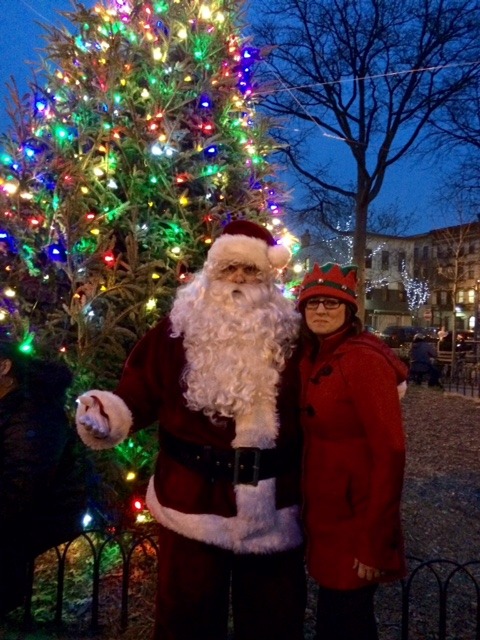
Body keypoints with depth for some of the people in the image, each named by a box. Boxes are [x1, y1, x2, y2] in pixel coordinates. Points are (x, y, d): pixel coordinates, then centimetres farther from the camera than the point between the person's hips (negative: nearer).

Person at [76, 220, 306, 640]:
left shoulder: (288, 334, -1)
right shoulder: (180, 329, -2)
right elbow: (142, 391, -4)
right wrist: (108, 414, -21)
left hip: (271, 503, 1)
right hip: (193, 498, 0)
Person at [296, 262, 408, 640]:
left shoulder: (364, 360, -21)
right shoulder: (314, 357, 5)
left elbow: (390, 453, -22)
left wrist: (374, 541, -21)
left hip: (354, 517, -7)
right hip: (324, 511, 7)